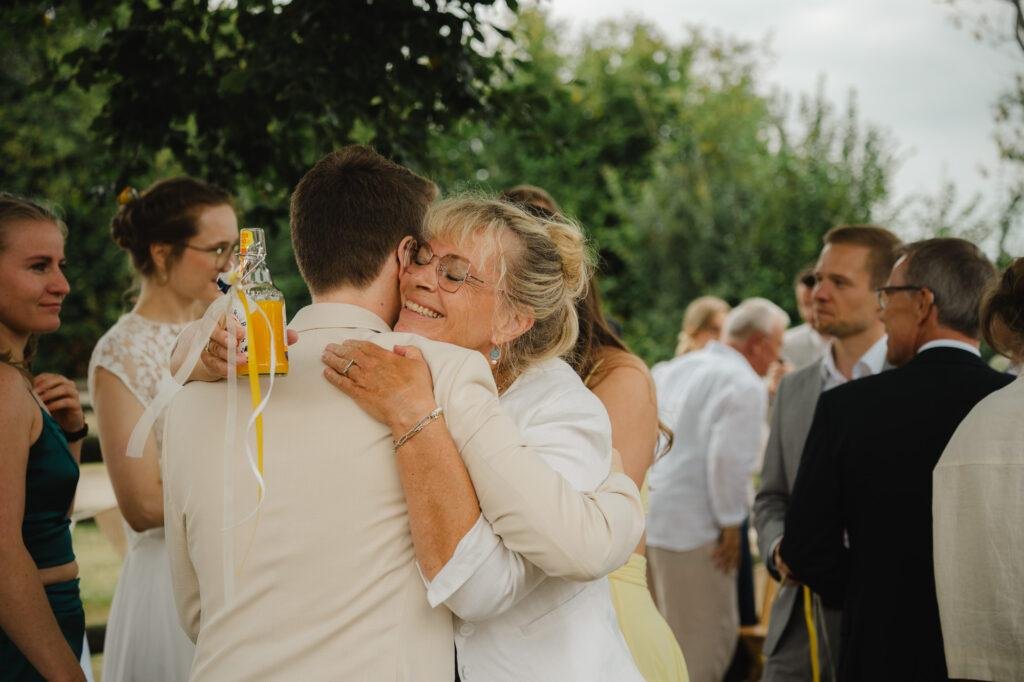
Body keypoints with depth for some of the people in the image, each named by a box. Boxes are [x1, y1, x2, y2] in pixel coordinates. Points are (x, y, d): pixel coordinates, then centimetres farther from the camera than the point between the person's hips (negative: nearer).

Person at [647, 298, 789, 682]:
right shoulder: (745, 385, -10)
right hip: (691, 527, -8)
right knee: (707, 640, 3)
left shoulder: (672, 369, 14)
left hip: (642, 517, 8)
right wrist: (731, 524, -9)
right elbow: (729, 459, -19)